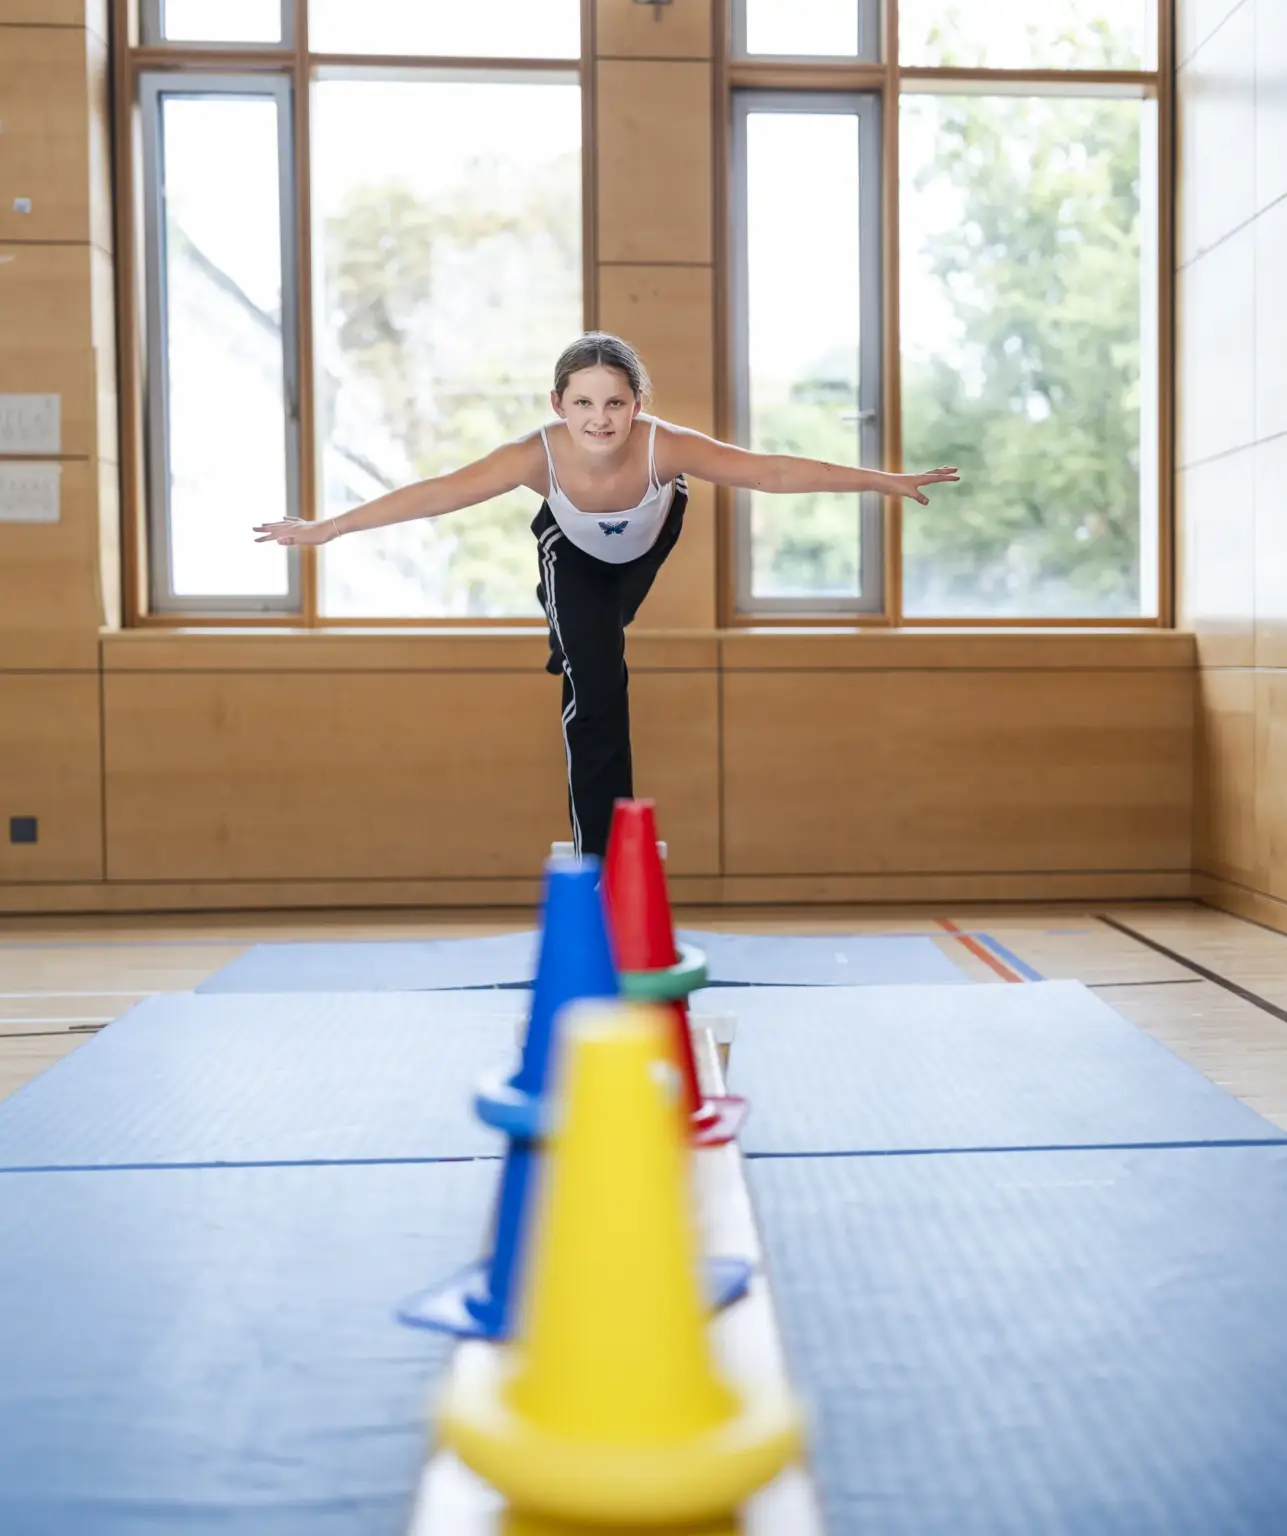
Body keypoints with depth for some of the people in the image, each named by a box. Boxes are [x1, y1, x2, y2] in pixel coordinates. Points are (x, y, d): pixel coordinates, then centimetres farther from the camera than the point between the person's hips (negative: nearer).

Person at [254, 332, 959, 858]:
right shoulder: (537, 455, -40)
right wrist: (327, 528, -33)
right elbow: (437, 493, -36)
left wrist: (887, 482, -36)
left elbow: (773, 470, -38)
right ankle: (599, 855, -3)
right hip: (575, 557, -1)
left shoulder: (666, 447, -41)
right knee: (596, 691, -11)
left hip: (653, 549, 1)